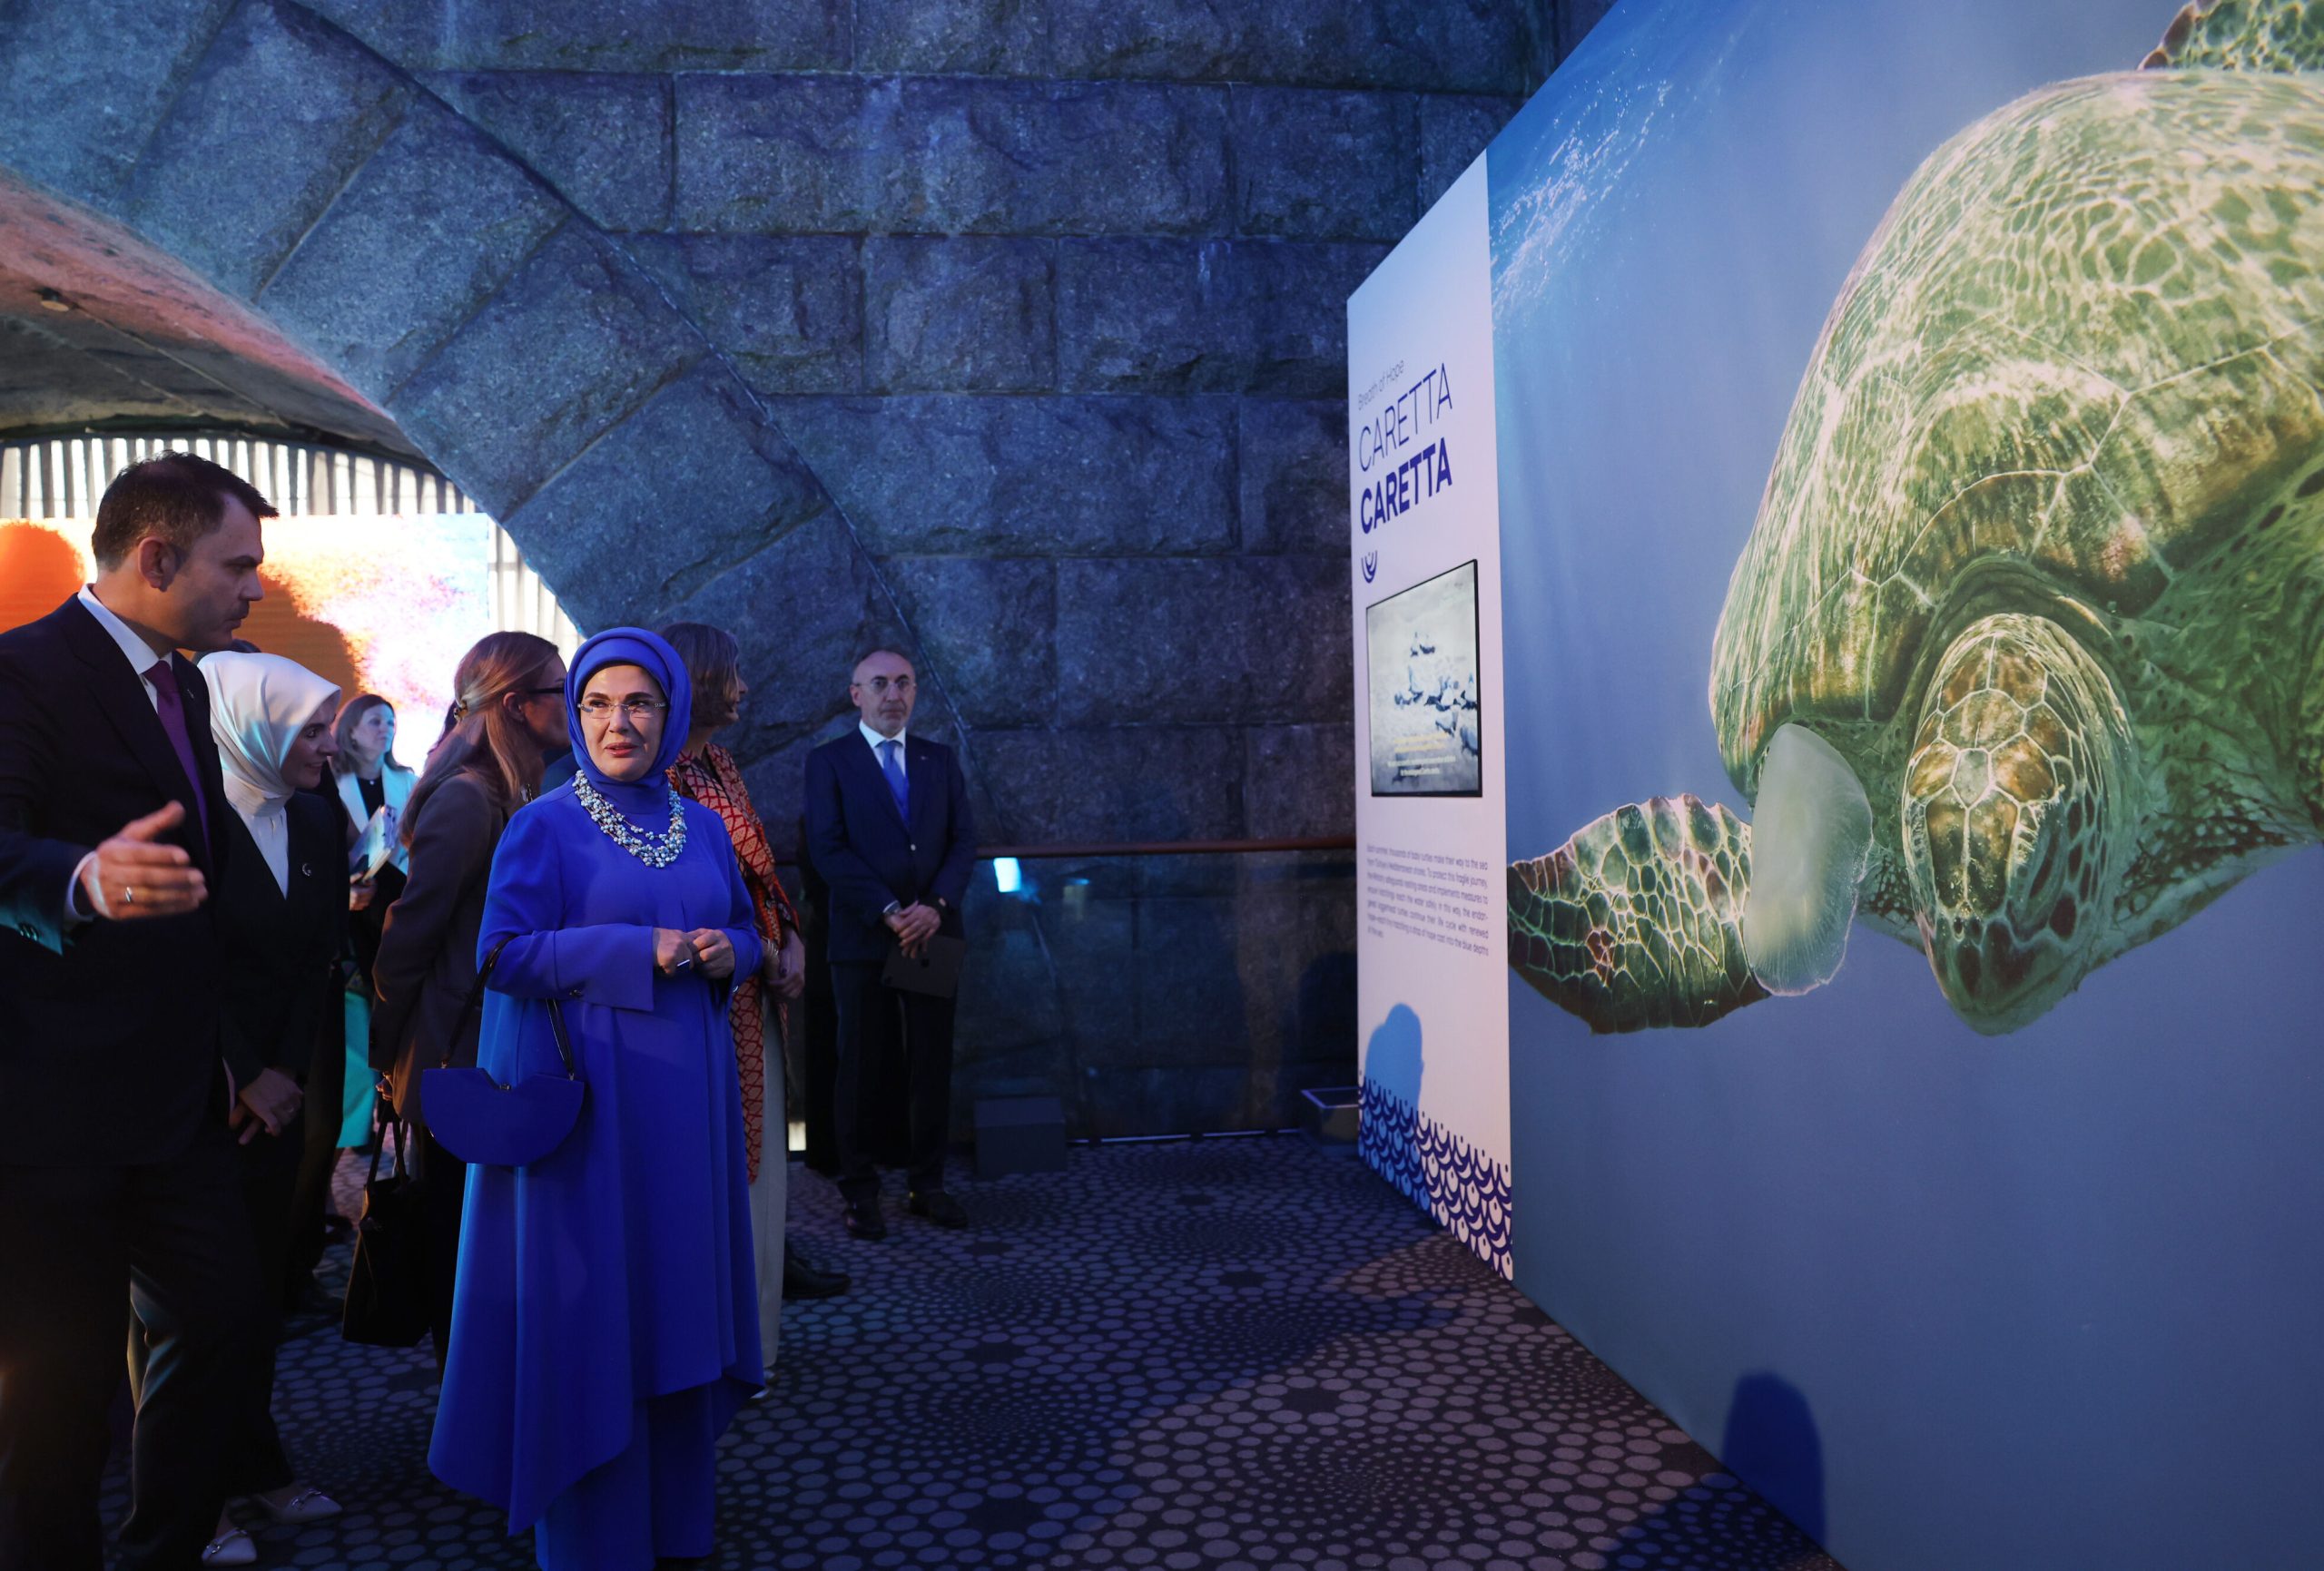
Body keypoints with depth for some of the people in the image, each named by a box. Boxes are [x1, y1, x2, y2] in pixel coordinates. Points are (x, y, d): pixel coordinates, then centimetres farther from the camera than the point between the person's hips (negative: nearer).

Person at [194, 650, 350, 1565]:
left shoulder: (317, 819, 6)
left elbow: (322, 958, 5)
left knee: (263, 1280, 9)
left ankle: (254, 1463, 21)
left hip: (277, 1088, 5)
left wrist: (287, 1073, -3)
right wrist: (242, 1078, -12)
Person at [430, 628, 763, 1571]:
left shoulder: (702, 825, 10)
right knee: (592, 1308, 2)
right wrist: (636, 952, -18)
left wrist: (729, 953, -6)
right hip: (584, 1094, -5)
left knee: (679, 1294, 11)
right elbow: (503, 953, -11)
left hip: (687, 1093, 5)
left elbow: (744, 930, 17)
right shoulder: (544, 826, -4)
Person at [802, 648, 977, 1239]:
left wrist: (936, 906, -11)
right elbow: (828, 849, -8)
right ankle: (859, 1192, 14)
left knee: (933, 1064, 7)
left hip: (933, 932, 3)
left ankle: (928, 1185, 17)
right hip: (863, 937, -3)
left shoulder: (940, 760, 12)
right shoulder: (828, 761, 2)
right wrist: (888, 912, -16)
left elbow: (964, 839, 5)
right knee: (860, 1068, 4)